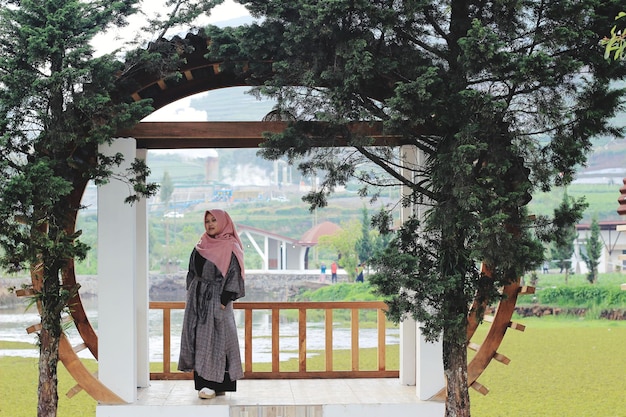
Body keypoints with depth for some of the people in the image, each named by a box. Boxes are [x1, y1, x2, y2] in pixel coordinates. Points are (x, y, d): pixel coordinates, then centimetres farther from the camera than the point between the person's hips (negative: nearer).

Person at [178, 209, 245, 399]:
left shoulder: (230, 248, -6)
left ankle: (214, 384, -4)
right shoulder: (200, 247, 13)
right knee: (198, 339, 4)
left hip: (216, 299, -7)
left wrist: (224, 301, -17)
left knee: (214, 339, -6)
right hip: (197, 298, 7)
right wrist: (191, 296, 10)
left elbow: (233, 275, -11)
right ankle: (203, 381, 10)